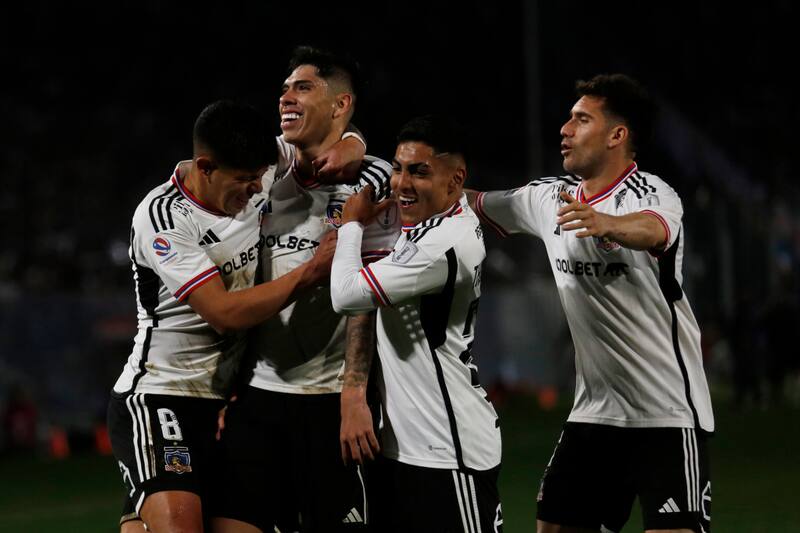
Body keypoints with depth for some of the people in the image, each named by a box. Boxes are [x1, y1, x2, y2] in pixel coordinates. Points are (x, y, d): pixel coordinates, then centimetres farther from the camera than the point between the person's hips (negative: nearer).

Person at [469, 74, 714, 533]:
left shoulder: (654, 196, -16)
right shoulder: (550, 198, 7)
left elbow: (651, 230, -40)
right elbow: (472, 203, 21)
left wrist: (605, 223, -60)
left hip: (669, 413, -7)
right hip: (594, 410, 7)